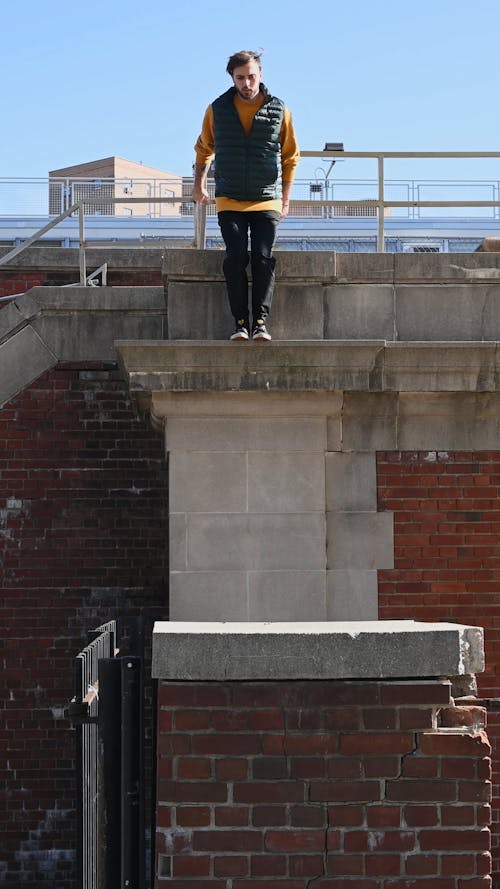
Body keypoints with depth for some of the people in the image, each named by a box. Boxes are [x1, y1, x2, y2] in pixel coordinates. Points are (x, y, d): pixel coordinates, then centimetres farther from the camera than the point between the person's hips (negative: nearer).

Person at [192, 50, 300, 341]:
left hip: (266, 202, 0)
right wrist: (199, 183, 15)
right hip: (229, 201, 0)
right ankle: (240, 322, -8)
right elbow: (204, 149, 21)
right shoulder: (218, 109, 4)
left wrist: (286, 197, 12)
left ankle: (261, 322, -11)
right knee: (236, 259, -12)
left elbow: (290, 156, 13)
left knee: (263, 259, -12)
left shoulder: (279, 110, 2)